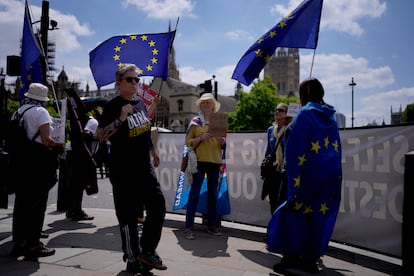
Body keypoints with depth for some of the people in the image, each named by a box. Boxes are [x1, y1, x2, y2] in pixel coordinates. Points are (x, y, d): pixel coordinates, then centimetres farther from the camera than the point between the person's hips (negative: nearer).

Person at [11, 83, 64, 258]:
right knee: (37, 204, 0)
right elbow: (46, 140, -18)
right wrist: (59, 146, 0)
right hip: (38, 161, -7)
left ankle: (19, 243, 21)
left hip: (20, 159, 7)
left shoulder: (19, 111, 13)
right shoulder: (40, 112, -9)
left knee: (21, 202, 12)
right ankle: (33, 245, 7)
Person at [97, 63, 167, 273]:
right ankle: (132, 259, 18)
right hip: (123, 171, -7)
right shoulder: (112, 106, -11)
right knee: (128, 216, 2)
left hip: (144, 167, 7)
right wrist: (121, 119, -27)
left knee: (158, 206, 4)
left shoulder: (140, 102, 9)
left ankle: (147, 251, 18)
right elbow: (100, 136, -17)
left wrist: (153, 151, 24)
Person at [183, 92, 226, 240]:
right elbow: (187, 142, 0)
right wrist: (200, 138, -16)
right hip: (199, 160, -4)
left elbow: (223, 143, 17)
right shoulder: (195, 121, 3)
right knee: (194, 193, -6)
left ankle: (212, 225, 19)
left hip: (215, 161, 4)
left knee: (213, 193, 9)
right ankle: (189, 227, -2)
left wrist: (222, 141, -5)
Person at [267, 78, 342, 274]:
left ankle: (291, 256, 4)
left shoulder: (305, 113, -8)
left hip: (310, 174, -7)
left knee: (294, 212, 4)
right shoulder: (331, 116, 12)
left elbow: (295, 147, -12)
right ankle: (310, 259, 19)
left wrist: (294, 175, -8)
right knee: (320, 216, 12)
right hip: (331, 176, 7)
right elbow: (336, 148, 14)